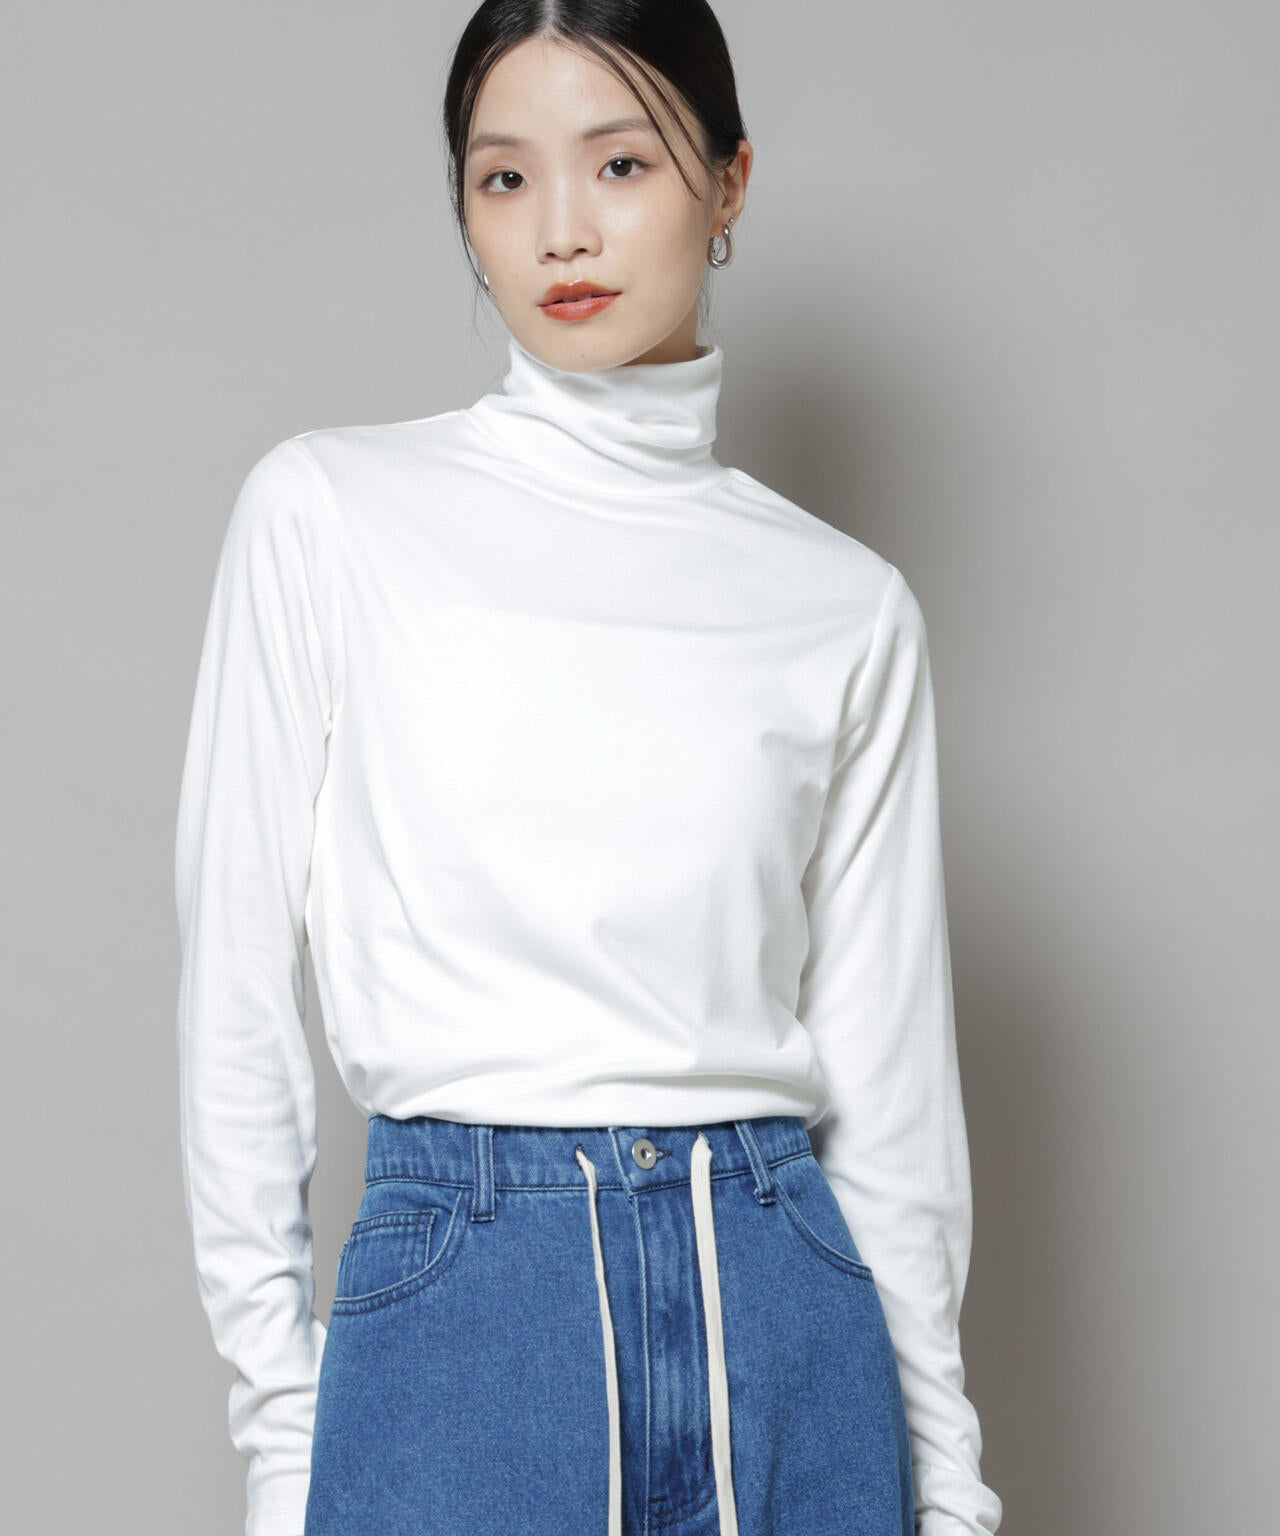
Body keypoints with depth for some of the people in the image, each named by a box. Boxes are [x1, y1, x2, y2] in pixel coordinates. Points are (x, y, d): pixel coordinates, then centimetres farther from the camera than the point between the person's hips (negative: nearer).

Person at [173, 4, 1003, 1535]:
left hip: (780, 1313, 2)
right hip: (462, 1298, -2)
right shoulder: (326, 513, 0)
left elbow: (886, 1064, 7)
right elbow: (238, 989, 1)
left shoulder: (847, 604, 4)